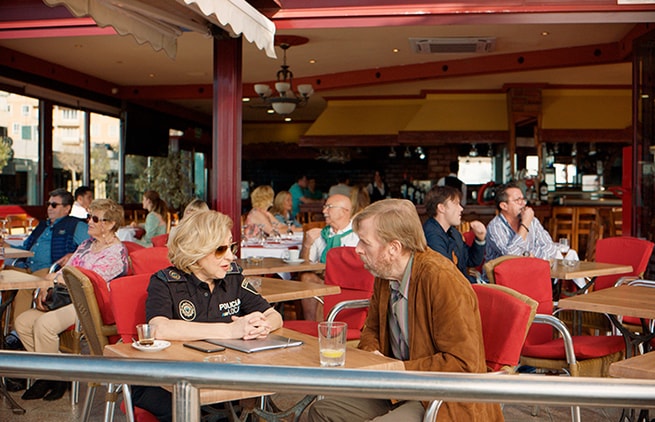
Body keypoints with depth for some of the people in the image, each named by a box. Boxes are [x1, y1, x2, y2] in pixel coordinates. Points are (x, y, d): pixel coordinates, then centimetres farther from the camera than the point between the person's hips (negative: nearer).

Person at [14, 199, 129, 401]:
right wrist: (44, 291, -2)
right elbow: (65, 271, 16)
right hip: (68, 300, 9)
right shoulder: (87, 244, 19)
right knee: (23, 321, -6)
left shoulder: (116, 252, -10)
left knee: (44, 324, -28)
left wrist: (55, 277, -5)